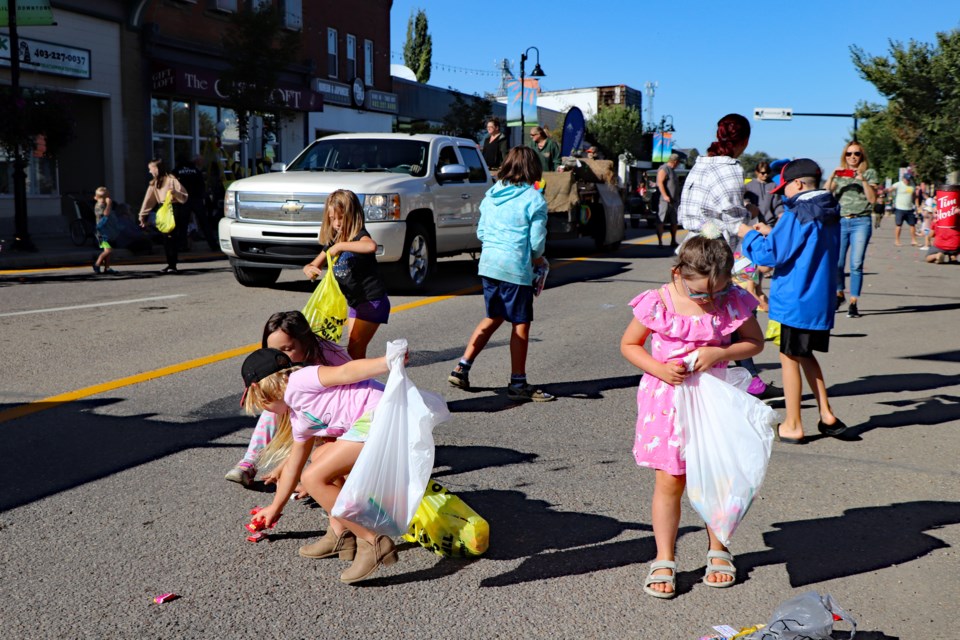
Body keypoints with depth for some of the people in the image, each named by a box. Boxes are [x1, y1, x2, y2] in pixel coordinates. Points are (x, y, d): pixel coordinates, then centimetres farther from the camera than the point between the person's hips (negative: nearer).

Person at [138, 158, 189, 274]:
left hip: (174, 210, -6)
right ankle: (170, 264, 11)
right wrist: (143, 216, 10)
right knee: (166, 239, 4)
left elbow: (184, 197, -8)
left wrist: (175, 192, -26)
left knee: (172, 238, -10)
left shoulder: (171, 179, -6)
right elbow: (148, 200, 13)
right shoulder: (154, 183, 14)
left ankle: (172, 265, -9)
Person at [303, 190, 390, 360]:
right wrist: (309, 270, -14)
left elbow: (371, 246, -42)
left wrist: (340, 246, -37)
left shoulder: (359, 235, -17)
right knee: (354, 347, 15)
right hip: (355, 303, 9)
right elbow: (314, 265, 10)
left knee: (354, 349, -12)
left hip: (373, 301, -9)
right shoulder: (332, 242, 7)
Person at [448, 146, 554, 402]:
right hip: (516, 268, -7)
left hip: (488, 263, 7)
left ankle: (461, 369, 18)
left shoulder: (492, 194, 10)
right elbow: (537, 241, -8)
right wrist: (537, 258, 11)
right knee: (521, 324, 4)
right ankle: (518, 384, 9)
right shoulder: (534, 199, -9)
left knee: (493, 318, 20)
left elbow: (480, 231, 14)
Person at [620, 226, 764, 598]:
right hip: (667, 400, -2)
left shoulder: (734, 302, -7)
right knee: (669, 481, 3)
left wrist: (719, 353, -17)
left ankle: (717, 550, 31)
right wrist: (659, 369, -19)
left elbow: (755, 342, 2)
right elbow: (628, 345, -2)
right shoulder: (657, 304, -12)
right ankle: (664, 560, 16)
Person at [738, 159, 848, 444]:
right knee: (805, 355, 22)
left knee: (789, 358, 3)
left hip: (796, 300, -8)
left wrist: (748, 234, -3)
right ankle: (826, 415, 21)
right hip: (821, 300, 8)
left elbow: (771, 254, -18)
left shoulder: (799, 214, -17)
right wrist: (771, 232, 16)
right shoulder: (830, 213, 9)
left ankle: (792, 426, 11)